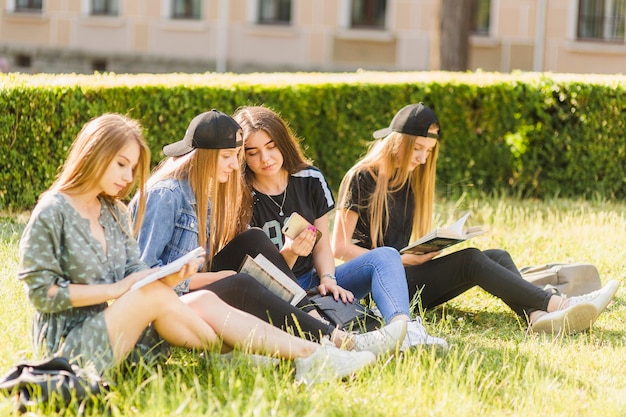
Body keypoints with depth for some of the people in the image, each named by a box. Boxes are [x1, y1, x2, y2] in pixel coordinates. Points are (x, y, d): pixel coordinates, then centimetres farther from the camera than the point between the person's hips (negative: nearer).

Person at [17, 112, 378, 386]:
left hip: (122, 328, 7)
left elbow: (134, 274, 8)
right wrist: (116, 290, -16)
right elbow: (42, 293, -15)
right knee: (152, 295, -28)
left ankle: (309, 355, -23)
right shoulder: (51, 214, -10)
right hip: (70, 342, -7)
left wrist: (168, 278, -14)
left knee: (204, 302, -12)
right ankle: (236, 358, -13)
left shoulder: (115, 212, 14)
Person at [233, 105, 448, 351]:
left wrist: (327, 278, -13)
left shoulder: (310, 180, 6)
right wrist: (288, 253, -29)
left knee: (385, 257, -15)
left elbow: (322, 246, 7)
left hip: (313, 283, 5)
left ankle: (405, 330, -46)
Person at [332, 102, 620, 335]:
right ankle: (556, 303, -32)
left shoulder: (409, 179, 17)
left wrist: (428, 250, -5)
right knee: (469, 259, -25)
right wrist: (402, 259, -15)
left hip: (408, 277, 8)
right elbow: (340, 247, -11)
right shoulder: (361, 179, -6)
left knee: (497, 257, -13)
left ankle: (537, 316, -40)